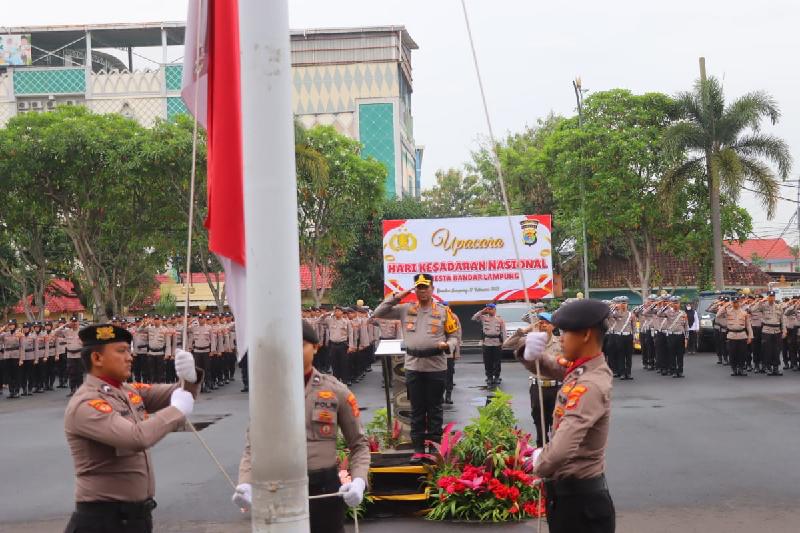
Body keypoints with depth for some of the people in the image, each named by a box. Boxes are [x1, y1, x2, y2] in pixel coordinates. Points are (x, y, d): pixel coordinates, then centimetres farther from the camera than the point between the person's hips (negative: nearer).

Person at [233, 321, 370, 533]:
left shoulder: (336, 391, 0)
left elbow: (358, 444, 4)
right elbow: (252, 447, 1)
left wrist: (358, 480, -14)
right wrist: (245, 484, -17)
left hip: (325, 488, 0)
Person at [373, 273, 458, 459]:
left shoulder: (443, 312, 1)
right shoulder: (405, 309, 5)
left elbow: (454, 336, 6)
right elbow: (379, 313, 4)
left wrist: (447, 345, -16)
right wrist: (396, 297, -3)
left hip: (436, 367, -2)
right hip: (413, 367, 2)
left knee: (434, 408, 7)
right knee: (417, 409, 8)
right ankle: (418, 449, 14)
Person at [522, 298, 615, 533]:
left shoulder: (590, 386, -27)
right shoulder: (580, 368, 1)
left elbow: (560, 451, -38)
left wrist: (539, 466, -18)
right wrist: (531, 350, -11)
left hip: (578, 496, -9)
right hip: (574, 487, 9)